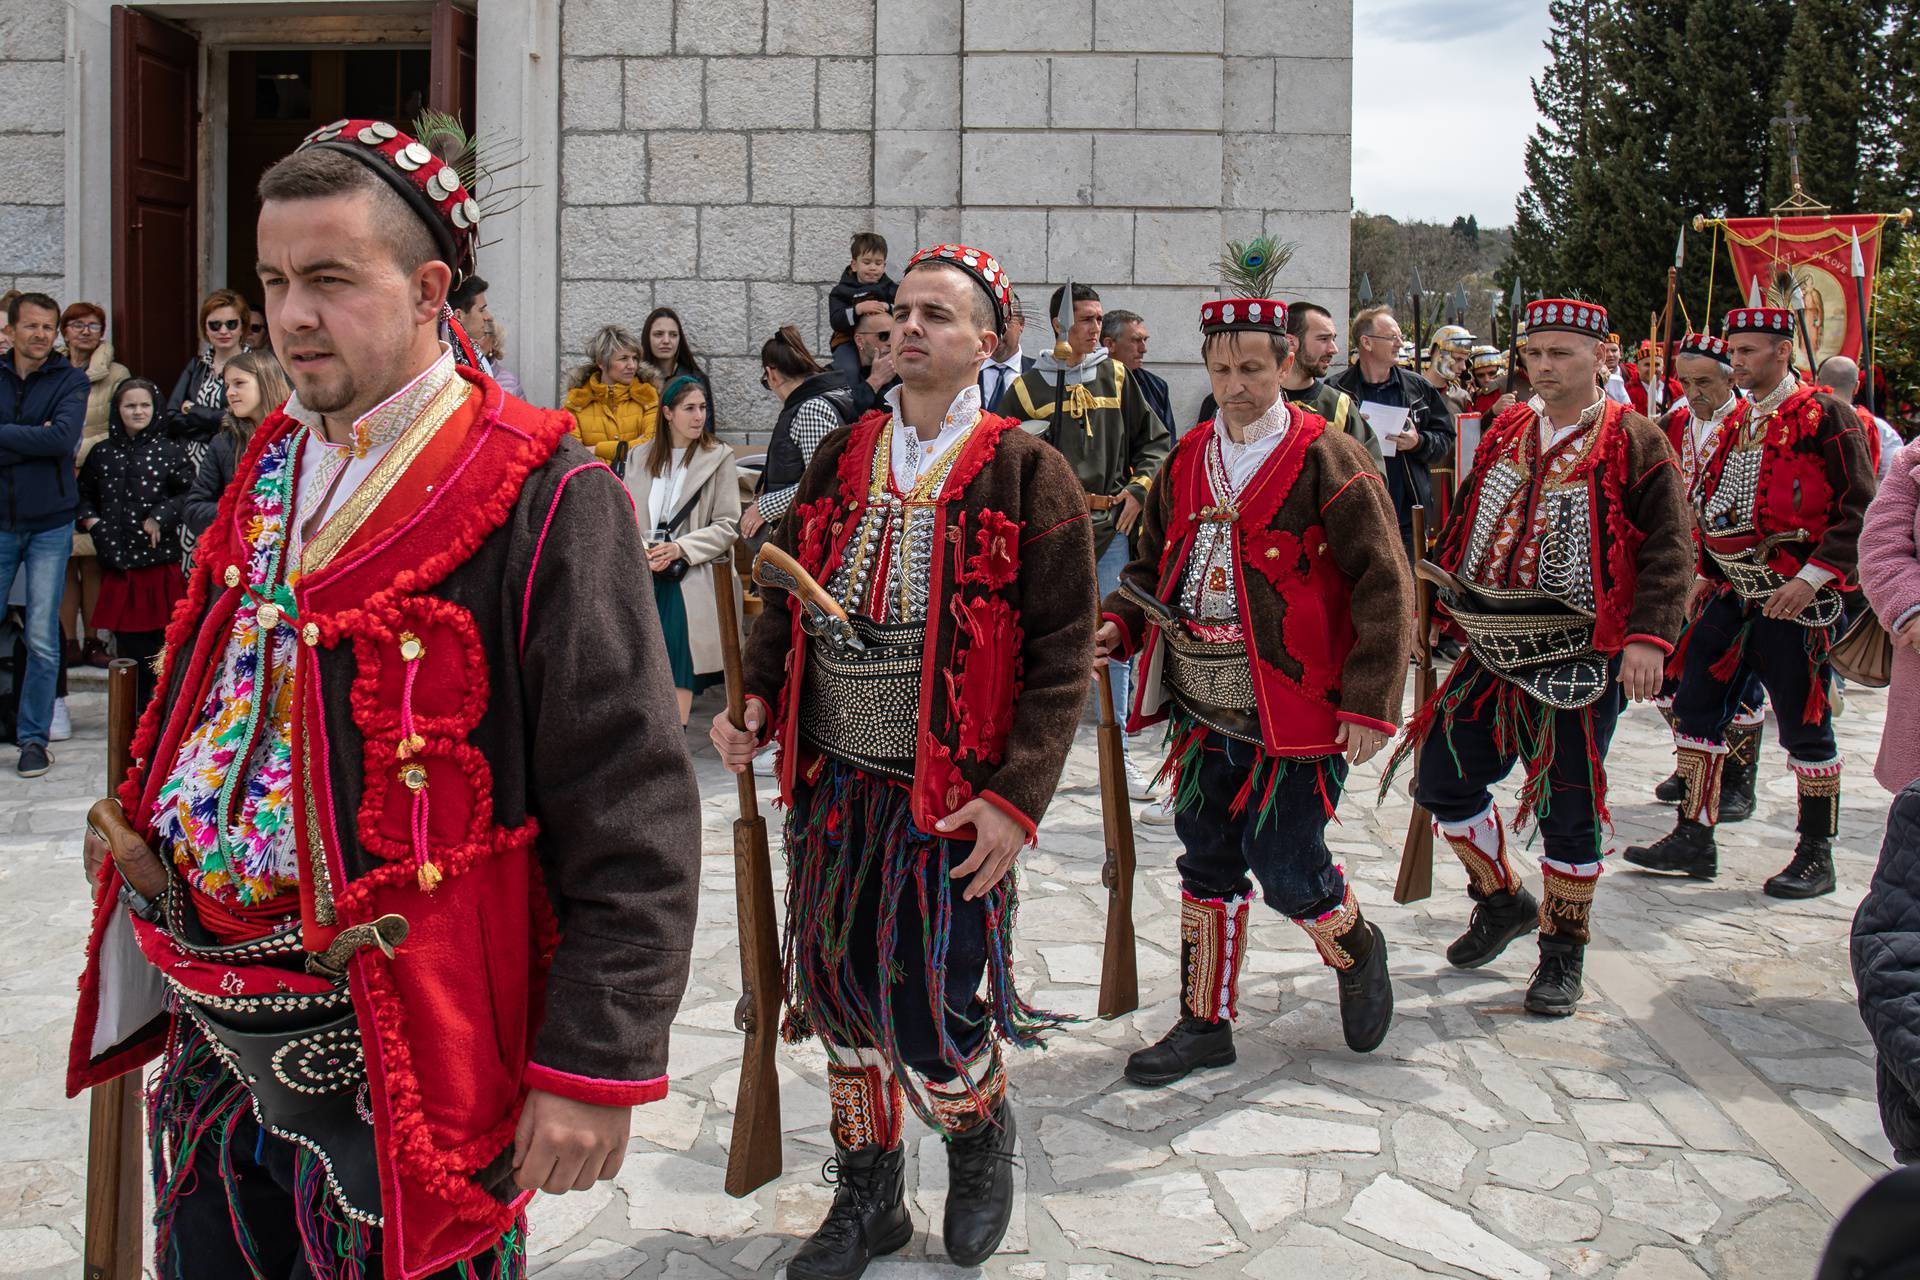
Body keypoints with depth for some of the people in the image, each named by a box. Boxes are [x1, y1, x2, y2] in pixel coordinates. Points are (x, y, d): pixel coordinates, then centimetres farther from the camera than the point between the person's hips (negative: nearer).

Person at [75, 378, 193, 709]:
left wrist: (160, 517, -11)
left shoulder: (170, 450, 2)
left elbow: (190, 494, -2)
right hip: (117, 562, 3)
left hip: (159, 560, -3)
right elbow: (84, 494, 22)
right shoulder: (102, 453, 11)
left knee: (160, 642, -4)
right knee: (127, 645, 6)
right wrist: (90, 520, 4)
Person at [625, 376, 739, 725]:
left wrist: (681, 548, -14)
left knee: (681, 668, -7)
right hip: (645, 577, 3)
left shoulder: (719, 457, 0)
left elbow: (726, 526, -3)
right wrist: (640, 551, -9)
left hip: (690, 578, -3)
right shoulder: (640, 458, 12)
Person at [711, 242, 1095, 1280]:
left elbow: (1061, 653, -8)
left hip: (955, 797, -5)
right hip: (834, 785, 5)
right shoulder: (840, 460, 10)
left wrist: (1017, 795, -17)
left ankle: (980, 1131, 34)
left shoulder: (1026, 473, -5)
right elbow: (790, 599, 17)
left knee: (929, 1015, -1)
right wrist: (756, 703, -1)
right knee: (838, 991, 13)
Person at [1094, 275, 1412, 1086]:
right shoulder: (1188, 461, 9)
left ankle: (1356, 951, 31)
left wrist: (1370, 704, -16)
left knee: (1286, 867, -2)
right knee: (1208, 865, 12)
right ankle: (1206, 1023, 25)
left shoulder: (1325, 459, -9)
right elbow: (1156, 563, 19)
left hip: (1293, 712, -5)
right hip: (1202, 711, 6)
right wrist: (1118, 626, -1)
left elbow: (1384, 587, -11)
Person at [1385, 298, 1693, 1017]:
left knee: (1568, 807, 3)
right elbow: (1465, 521, 19)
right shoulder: (1506, 434, 10)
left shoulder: (1634, 443, -6)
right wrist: (1449, 595, 10)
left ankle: (1563, 949, 22)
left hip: (1580, 658, -5)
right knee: (1442, 778, 6)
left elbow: (1668, 551, -10)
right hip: (1493, 651, 5)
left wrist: (1648, 637, -22)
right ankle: (1503, 902, 30)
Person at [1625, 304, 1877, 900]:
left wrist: (1814, 577, -19)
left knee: (1805, 726, 1)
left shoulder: (1825, 414, -8)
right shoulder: (1737, 419, 15)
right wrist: (1707, 573, 14)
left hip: (1797, 599, -7)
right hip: (1733, 593, 7)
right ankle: (1694, 840, 14)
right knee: (1696, 709, 6)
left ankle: (1817, 856, 13)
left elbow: (1860, 509, -12)